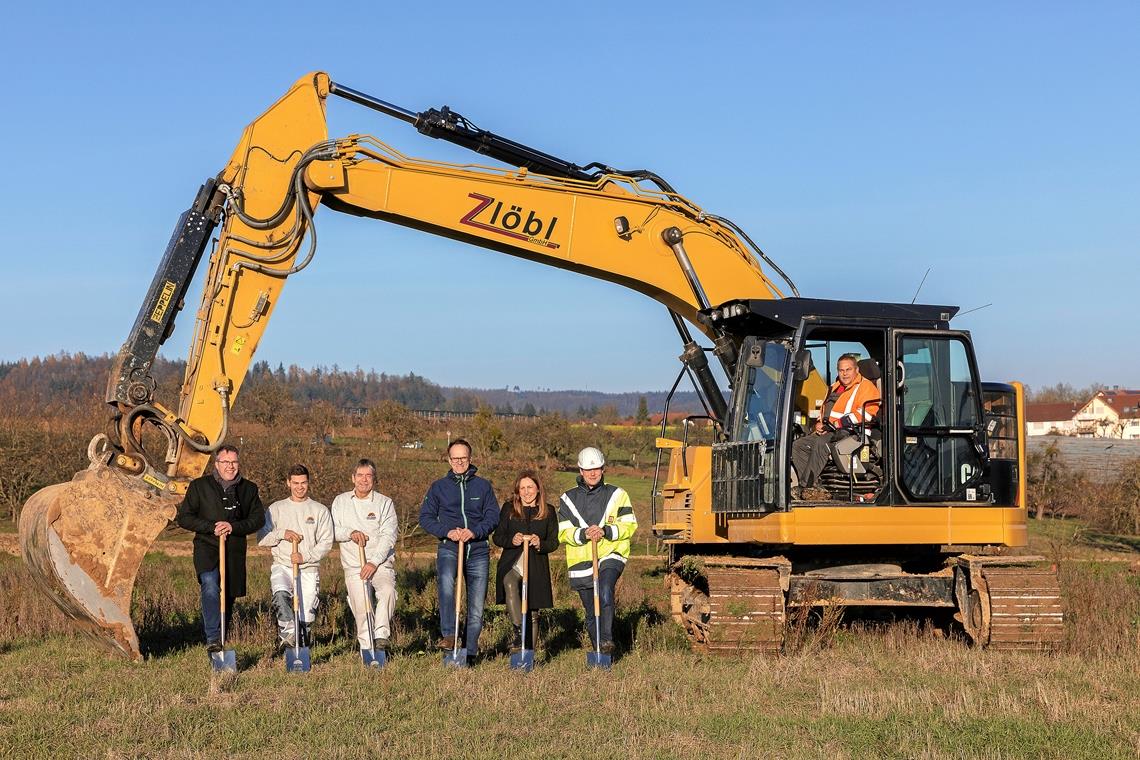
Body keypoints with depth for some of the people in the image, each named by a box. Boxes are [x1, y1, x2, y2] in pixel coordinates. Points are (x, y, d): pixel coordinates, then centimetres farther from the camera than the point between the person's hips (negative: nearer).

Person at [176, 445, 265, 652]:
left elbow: (258, 518, 3)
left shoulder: (249, 489, 9)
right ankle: (212, 638, -27)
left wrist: (233, 526, -13)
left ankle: (222, 637, 26)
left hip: (235, 551, 3)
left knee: (229, 595, 8)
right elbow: (184, 517, 1)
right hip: (207, 548, -3)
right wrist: (211, 527, -13)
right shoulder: (199, 486, 2)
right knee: (210, 586, -26)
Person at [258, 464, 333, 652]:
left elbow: (326, 541, 1)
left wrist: (305, 557, -12)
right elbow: (261, 539, 8)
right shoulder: (276, 508, 13)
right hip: (282, 566, 0)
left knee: (306, 616, -4)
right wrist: (282, 534, -10)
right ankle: (288, 634, -31)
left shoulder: (320, 510, 10)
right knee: (280, 594, -33)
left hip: (309, 568, 0)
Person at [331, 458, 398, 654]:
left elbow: (388, 536, -6)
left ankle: (381, 636, -25)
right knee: (361, 608, -7)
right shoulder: (341, 501, 12)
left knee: (387, 590, -30)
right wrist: (350, 533, -13)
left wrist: (374, 562, -17)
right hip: (353, 566, 2)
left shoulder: (385, 503, 3)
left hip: (381, 563, -2)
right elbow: (333, 530, 8)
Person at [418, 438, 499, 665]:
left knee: (477, 604, 2)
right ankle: (448, 635, -32)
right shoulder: (439, 487, 9)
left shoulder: (483, 486, 9)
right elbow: (425, 517, 5)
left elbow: (493, 516, 3)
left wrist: (474, 532, -15)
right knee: (446, 581, -33)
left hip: (478, 550, 1)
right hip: (448, 547, -1)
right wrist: (447, 532, -12)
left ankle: (471, 650, 14)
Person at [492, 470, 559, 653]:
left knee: (531, 614, 5)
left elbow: (554, 542, 8)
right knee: (510, 585, -36)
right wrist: (511, 540, -14)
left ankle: (529, 651, 17)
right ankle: (519, 631, -37)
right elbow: (497, 536, 7)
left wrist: (540, 543, -14)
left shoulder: (548, 512, 8)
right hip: (512, 563, -1)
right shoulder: (508, 509, 8)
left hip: (537, 567, 1)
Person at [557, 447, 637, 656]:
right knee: (591, 612, 9)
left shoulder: (617, 495, 6)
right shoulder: (568, 499, 9)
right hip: (581, 561, 3)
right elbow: (563, 532, 0)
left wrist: (606, 531, -17)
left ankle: (607, 639, -25)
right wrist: (583, 534, -19)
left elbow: (629, 525, -1)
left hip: (610, 555, -2)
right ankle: (598, 649, 23)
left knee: (605, 592, -30)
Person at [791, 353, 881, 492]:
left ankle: (805, 486, -35)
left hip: (849, 431, -9)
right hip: (828, 431, 9)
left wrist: (838, 423, -16)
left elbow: (865, 414, -15)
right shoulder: (834, 388, 25)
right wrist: (819, 424, 8)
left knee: (821, 443, -34)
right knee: (798, 445, -6)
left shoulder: (865, 386, -1)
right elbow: (824, 411, 31)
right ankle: (811, 485, -17)